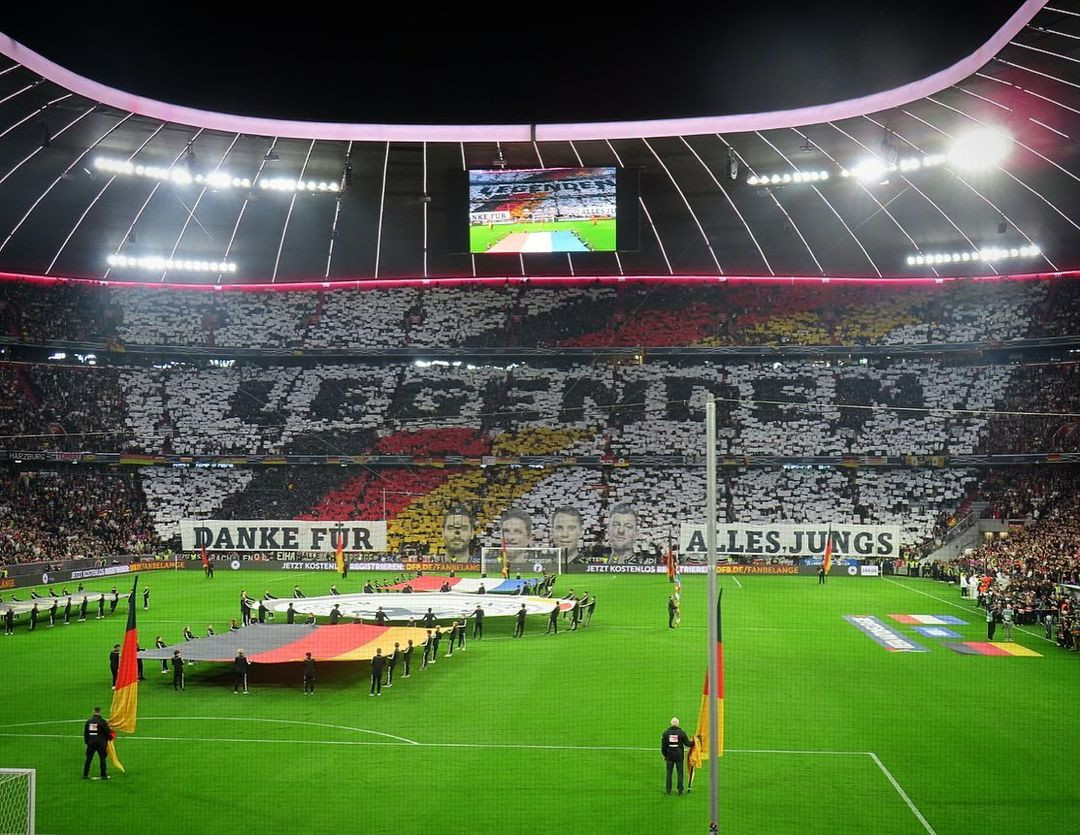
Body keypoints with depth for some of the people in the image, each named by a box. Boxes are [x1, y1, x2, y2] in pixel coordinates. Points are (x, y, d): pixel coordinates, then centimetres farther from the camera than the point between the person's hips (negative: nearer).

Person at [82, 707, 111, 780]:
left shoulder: (88, 721, 5)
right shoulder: (102, 721, -8)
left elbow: (85, 733, 10)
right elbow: (107, 732, -4)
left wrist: (87, 742, 19)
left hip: (91, 743, 4)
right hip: (101, 743, -4)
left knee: (88, 759, 11)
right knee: (102, 759, 2)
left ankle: (85, 775, 12)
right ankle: (103, 775, 2)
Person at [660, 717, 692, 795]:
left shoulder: (665, 733, 0)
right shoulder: (681, 732, -5)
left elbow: (663, 746, 2)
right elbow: (687, 744, 0)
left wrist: (665, 755, 13)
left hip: (669, 756, 1)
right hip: (679, 755, -1)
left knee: (669, 773, 8)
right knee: (680, 773, 6)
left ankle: (668, 790, 8)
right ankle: (680, 790, 6)